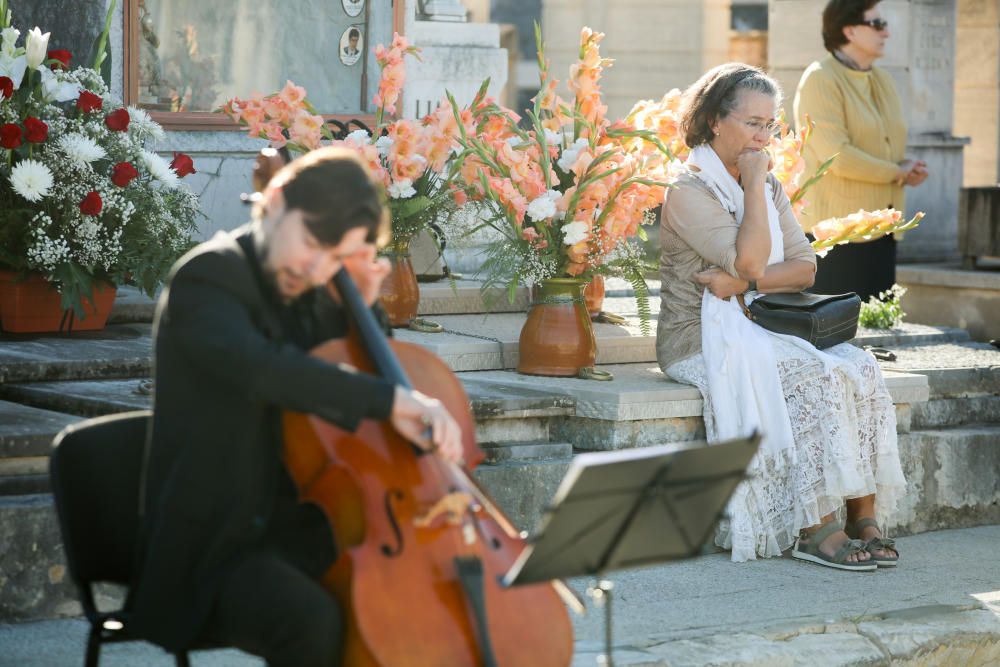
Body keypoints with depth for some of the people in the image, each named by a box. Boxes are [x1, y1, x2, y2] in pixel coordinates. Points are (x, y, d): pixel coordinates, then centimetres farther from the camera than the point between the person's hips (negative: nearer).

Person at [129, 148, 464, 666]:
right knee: (314, 623, -34)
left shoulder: (308, 293, 10)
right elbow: (260, 369, -35)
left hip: (303, 530, 8)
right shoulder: (208, 278, -13)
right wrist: (389, 399, -41)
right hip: (218, 546, -7)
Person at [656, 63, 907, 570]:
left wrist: (743, 282, -13)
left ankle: (864, 520, -21)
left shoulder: (769, 188, 16)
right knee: (812, 374, -30)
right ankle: (817, 529, -27)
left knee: (860, 368, -19)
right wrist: (754, 185, -12)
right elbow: (751, 262, -19)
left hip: (762, 332, 7)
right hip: (703, 340, -7)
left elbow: (804, 267, 5)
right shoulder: (689, 193, -8)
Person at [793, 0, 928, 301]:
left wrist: (911, 169, 3)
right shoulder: (820, 79, -10)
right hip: (836, 228, -8)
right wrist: (897, 173, -9)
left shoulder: (883, 80, 17)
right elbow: (837, 155, -20)